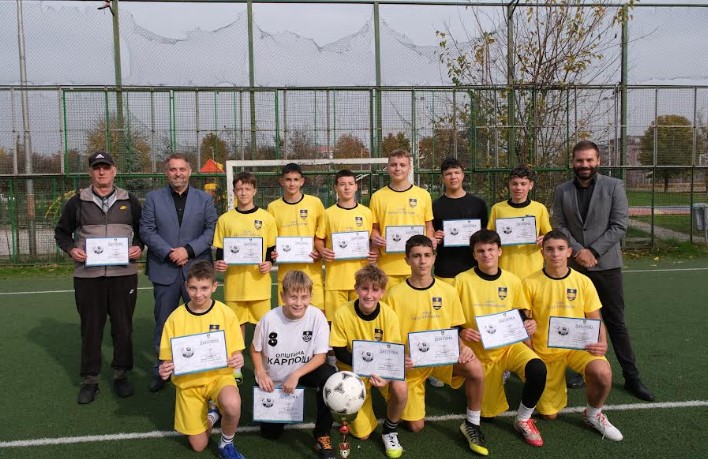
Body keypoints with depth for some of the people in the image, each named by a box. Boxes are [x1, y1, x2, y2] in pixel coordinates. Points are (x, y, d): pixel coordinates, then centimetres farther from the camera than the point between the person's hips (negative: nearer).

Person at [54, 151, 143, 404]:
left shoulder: (129, 201, 7)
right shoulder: (77, 201, 5)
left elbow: (143, 230, 15)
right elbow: (62, 232, 13)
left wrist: (139, 247, -4)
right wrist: (71, 249, -5)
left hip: (123, 274, 0)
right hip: (87, 275, 0)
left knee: (123, 327, 7)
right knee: (90, 328, 7)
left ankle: (121, 375, 23)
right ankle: (89, 380, 18)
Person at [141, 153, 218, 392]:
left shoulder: (205, 199, 8)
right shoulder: (153, 198, 7)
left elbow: (212, 230, 0)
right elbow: (146, 230, 0)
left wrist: (188, 250, -13)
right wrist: (168, 252, -12)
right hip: (165, 270, 0)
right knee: (163, 323, 8)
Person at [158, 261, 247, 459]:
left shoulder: (226, 313, -9)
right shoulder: (176, 318, -7)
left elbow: (236, 351, -1)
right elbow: (168, 358, -1)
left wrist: (238, 359, -24)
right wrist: (165, 369, -23)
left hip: (219, 375, -1)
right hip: (188, 381, 2)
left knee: (232, 404, -36)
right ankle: (212, 414, 35)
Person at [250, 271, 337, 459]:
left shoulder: (317, 316, -21)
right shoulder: (269, 319, -20)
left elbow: (321, 356, -18)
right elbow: (255, 349, -3)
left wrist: (295, 375, -30)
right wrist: (261, 373, -19)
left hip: (303, 372, -1)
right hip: (272, 381, 1)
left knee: (329, 375, -32)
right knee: (270, 432, 5)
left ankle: (322, 435, -14)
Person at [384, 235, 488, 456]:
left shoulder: (448, 291, -5)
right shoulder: (395, 294, -12)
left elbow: (454, 330, 4)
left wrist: (463, 348, -16)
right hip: (410, 362, -1)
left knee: (476, 369, -30)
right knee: (416, 426, 1)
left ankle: (471, 424, -6)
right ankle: (408, 399, 36)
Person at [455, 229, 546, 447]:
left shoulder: (513, 281, -1)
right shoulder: (462, 280, -8)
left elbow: (521, 315, 11)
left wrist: (529, 323, -11)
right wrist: (461, 332, -22)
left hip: (509, 345, 1)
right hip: (478, 351, -1)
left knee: (538, 369, -30)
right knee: (490, 412, 3)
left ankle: (523, 419, -4)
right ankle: (497, 377, 38)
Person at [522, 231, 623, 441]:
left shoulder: (583, 281, -5)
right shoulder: (530, 283, -9)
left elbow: (595, 320, 2)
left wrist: (602, 342, -18)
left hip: (578, 345, 1)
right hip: (544, 351, 0)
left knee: (603, 372, -33)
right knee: (549, 414, 3)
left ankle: (593, 414, -1)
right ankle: (556, 383, 38)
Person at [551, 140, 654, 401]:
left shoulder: (614, 186, -2)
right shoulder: (562, 191, 5)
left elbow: (620, 225, -7)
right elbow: (559, 226, 1)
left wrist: (592, 251, -13)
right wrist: (578, 251, -13)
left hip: (606, 265, -2)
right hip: (573, 266, 2)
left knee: (616, 322, 3)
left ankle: (632, 377, 12)